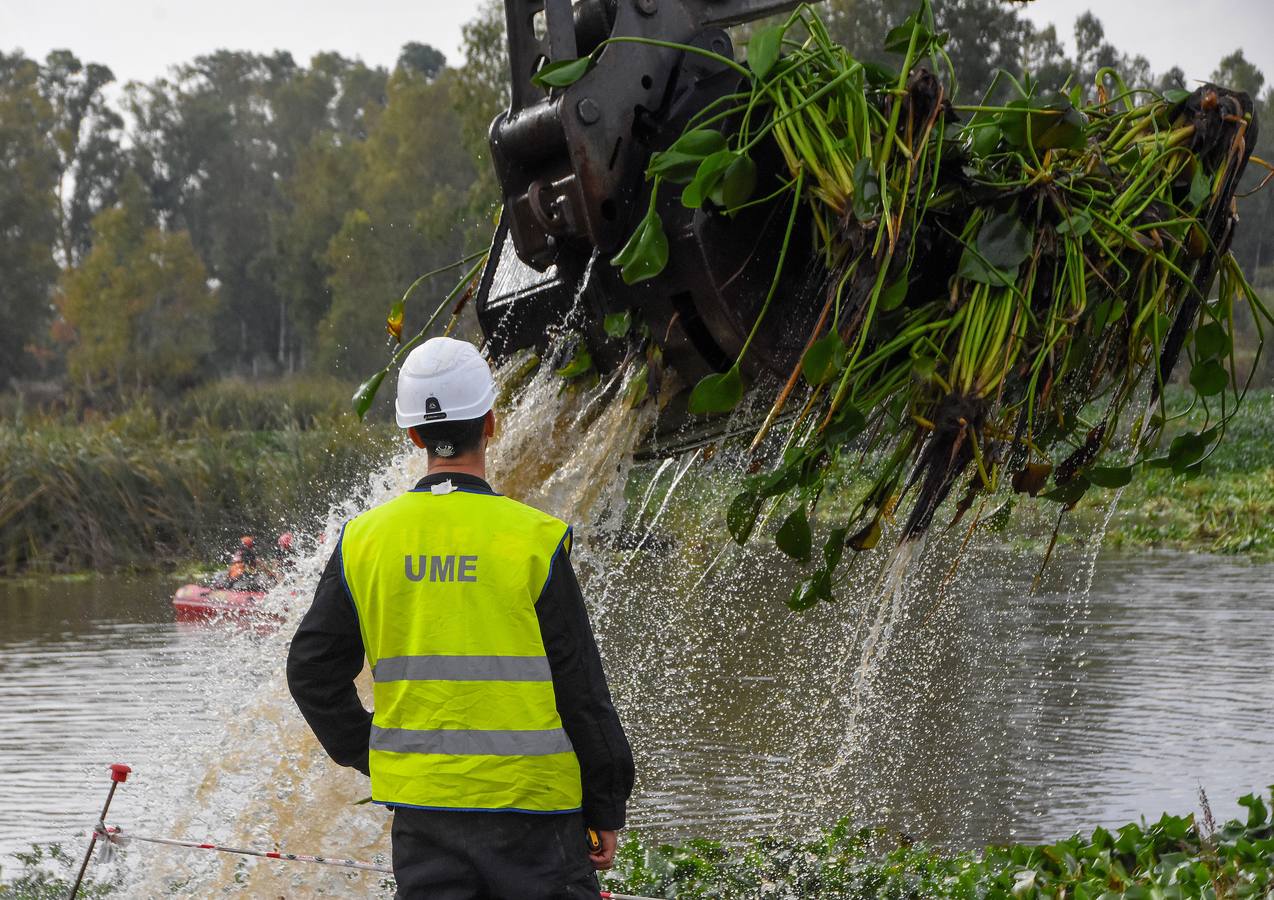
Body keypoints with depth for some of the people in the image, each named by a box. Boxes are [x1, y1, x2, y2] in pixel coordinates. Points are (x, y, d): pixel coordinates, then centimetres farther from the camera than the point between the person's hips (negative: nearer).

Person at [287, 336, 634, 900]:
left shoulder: (364, 540, 1)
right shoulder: (535, 541, -10)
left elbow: (312, 671, 5)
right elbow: (582, 690, -6)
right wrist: (607, 810, 3)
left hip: (420, 806, 4)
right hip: (530, 808, -4)